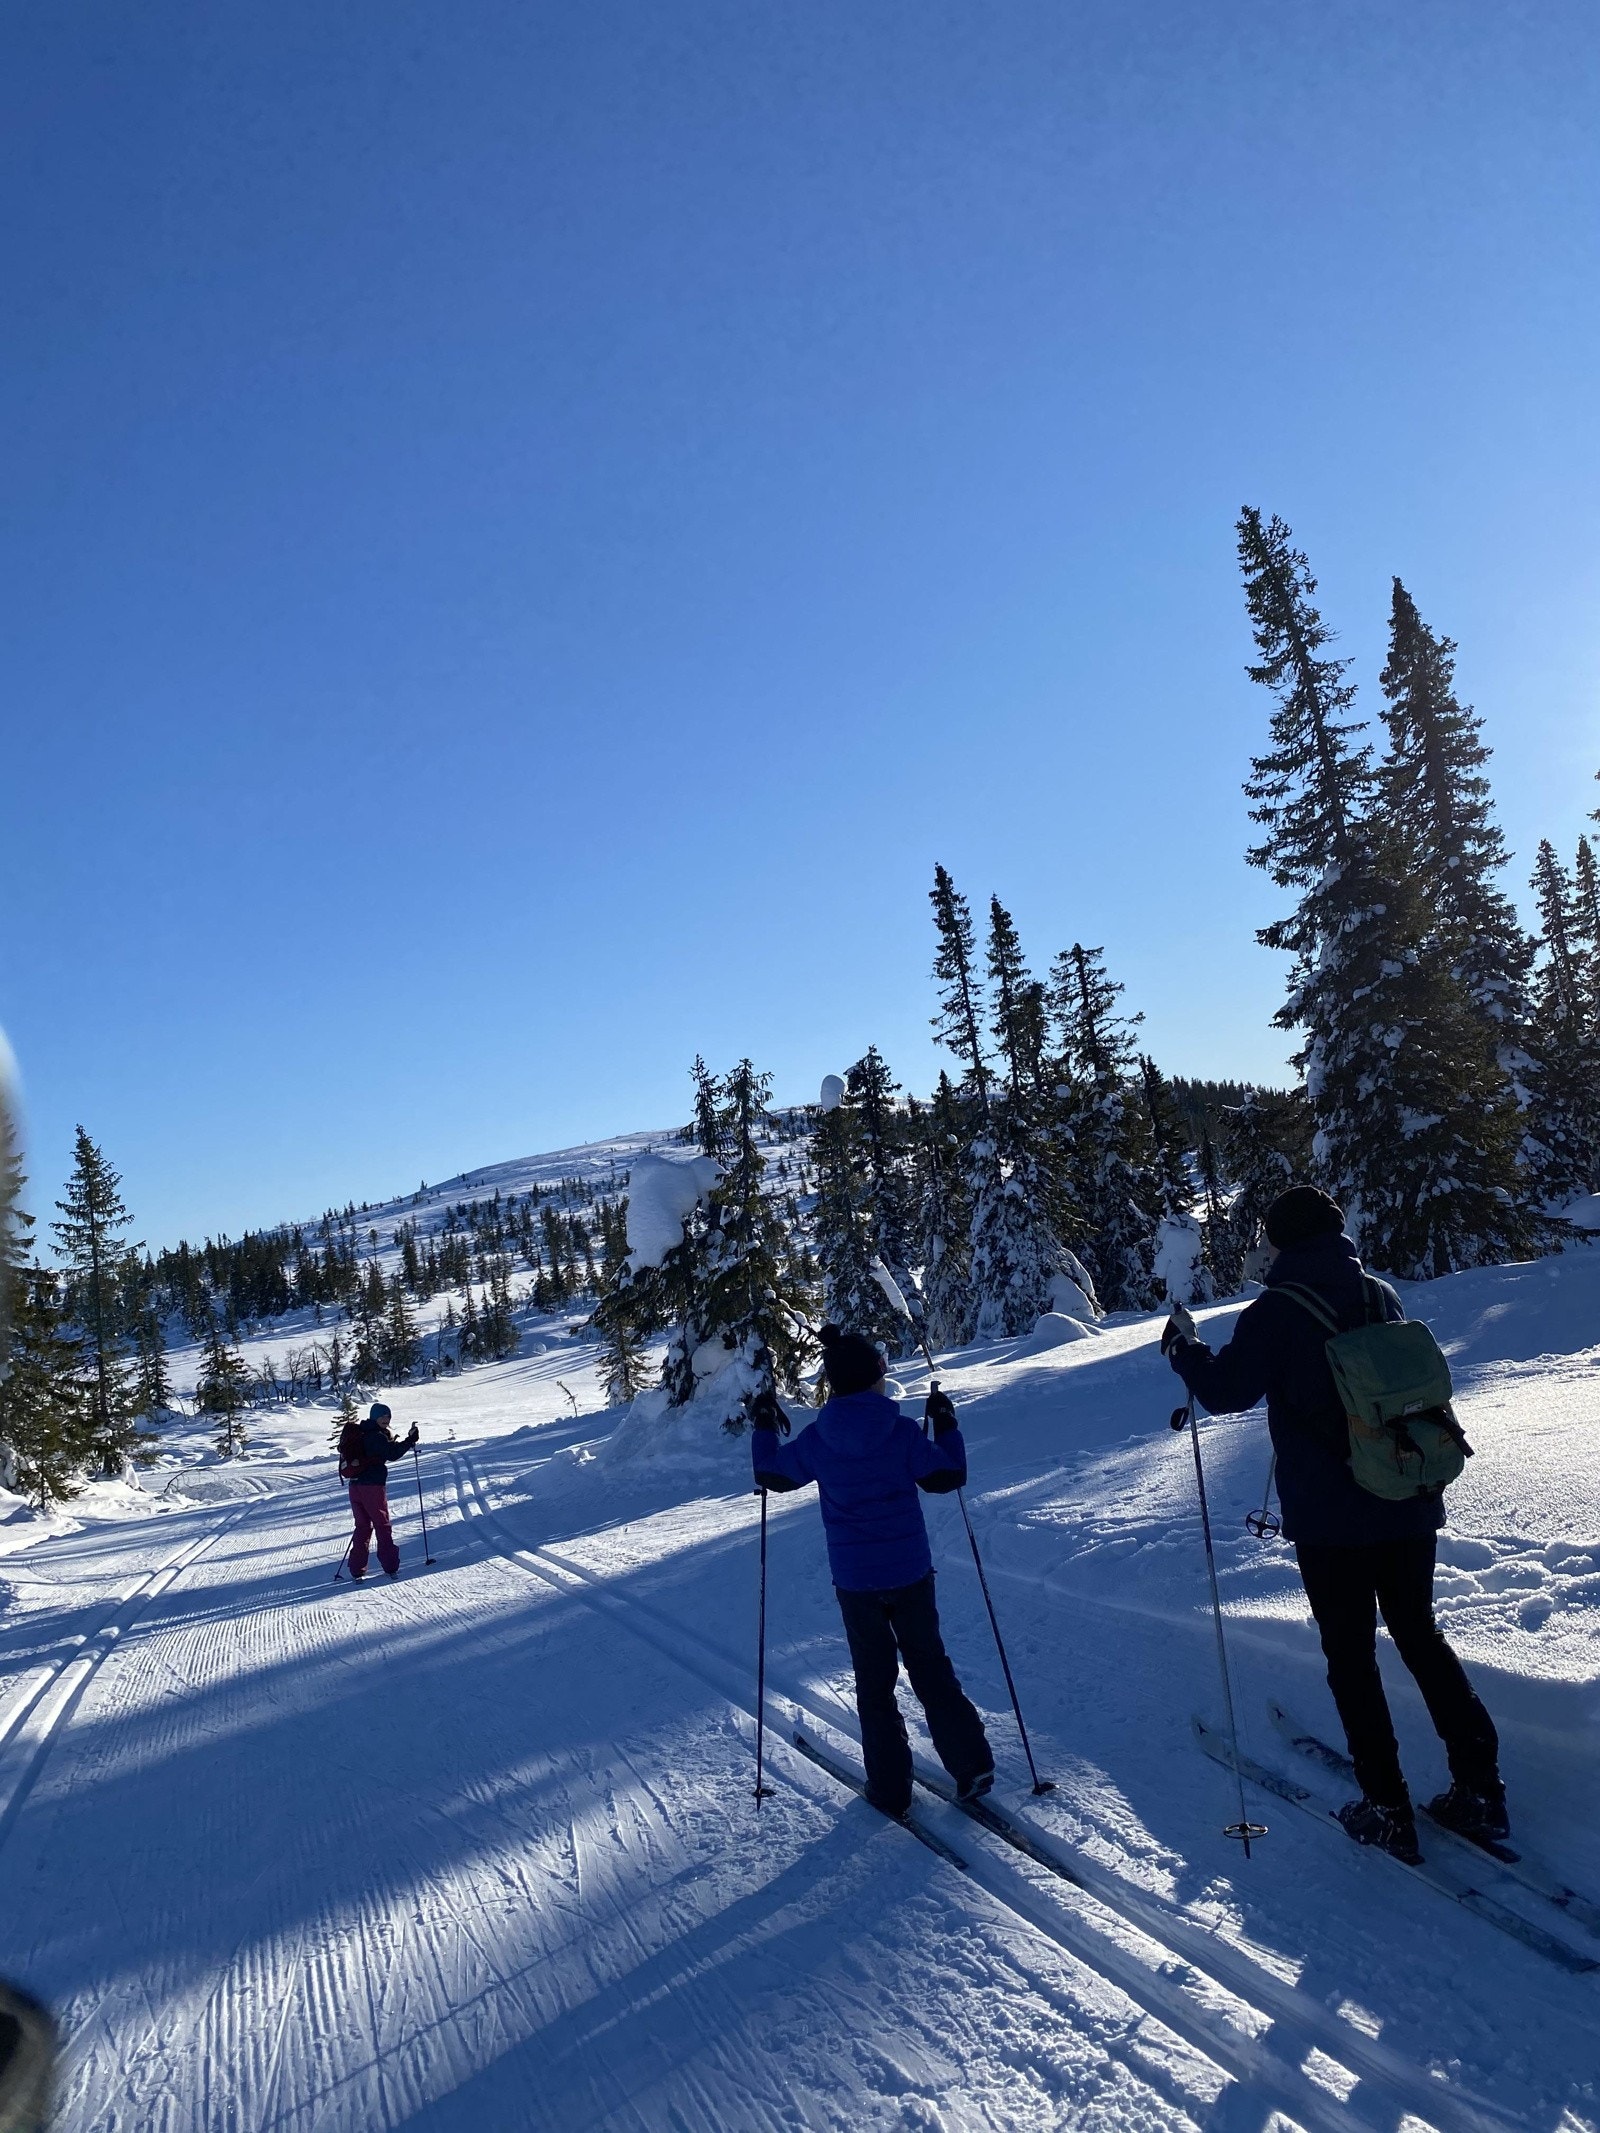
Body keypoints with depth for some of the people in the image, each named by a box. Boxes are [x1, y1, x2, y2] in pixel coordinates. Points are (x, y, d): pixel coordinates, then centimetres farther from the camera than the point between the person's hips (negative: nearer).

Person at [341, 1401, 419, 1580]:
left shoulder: (358, 1432, 13)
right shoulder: (377, 1436, -13)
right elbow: (392, 1454, -22)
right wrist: (410, 1439, -23)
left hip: (355, 1485, 7)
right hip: (373, 1486, -7)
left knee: (362, 1526, 14)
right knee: (383, 1526, 1)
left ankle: (356, 1569, 11)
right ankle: (390, 1567, 1)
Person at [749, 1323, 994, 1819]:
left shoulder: (816, 1440, -9)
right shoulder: (903, 1431, -13)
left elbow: (772, 1474, 6)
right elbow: (948, 1477, -4)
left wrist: (763, 1427, 20)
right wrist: (946, 1424, 8)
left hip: (855, 1581, 0)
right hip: (911, 1573, 0)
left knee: (874, 1682, 14)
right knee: (931, 1668, 18)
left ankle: (890, 1789, 18)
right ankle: (972, 1765, 16)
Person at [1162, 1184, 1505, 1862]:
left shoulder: (1277, 1311, -13)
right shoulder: (1381, 1295, 4)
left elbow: (1224, 1390, -9)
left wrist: (1183, 1346, 7)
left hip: (1332, 1518, -5)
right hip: (1410, 1505, 5)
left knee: (1351, 1656, 8)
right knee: (1420, 1635, 21)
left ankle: (1387, 1812, 13)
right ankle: (1479, 1790, 22)